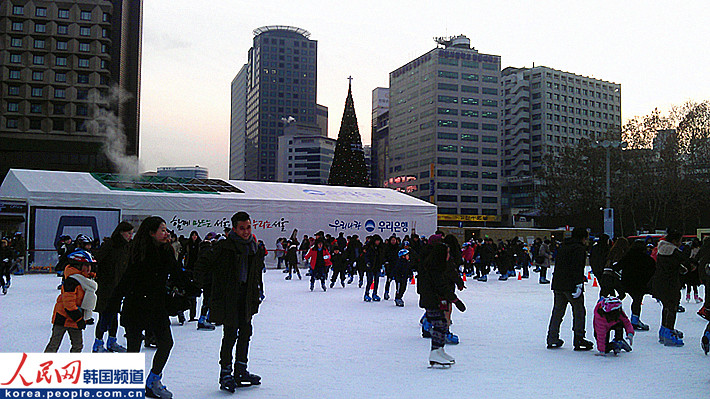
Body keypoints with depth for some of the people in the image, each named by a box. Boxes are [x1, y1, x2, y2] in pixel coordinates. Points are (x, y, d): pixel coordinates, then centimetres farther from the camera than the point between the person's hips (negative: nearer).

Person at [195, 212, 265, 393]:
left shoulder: (254, 247, 9)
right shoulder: (225, 246, -10)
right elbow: (203, 262, -8)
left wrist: (259, 291, 20)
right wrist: (199, 282, -19)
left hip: (246, 296, 6)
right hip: (227, 295, -6)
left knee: (245, 332, 11)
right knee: (230, 334, -7)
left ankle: (240, 371, 24)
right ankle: (225, 373, 6)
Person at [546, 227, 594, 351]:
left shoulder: (562, 247, 18)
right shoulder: (579, 248, -8)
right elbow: (577, 268, -18)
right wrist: (579, 284, -20)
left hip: (558, 285, 8)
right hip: (571, 285, -8)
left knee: (557, 311, 13)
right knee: (579, 312, 1)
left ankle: (552, 339, 16)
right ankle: (579, 340, 0)